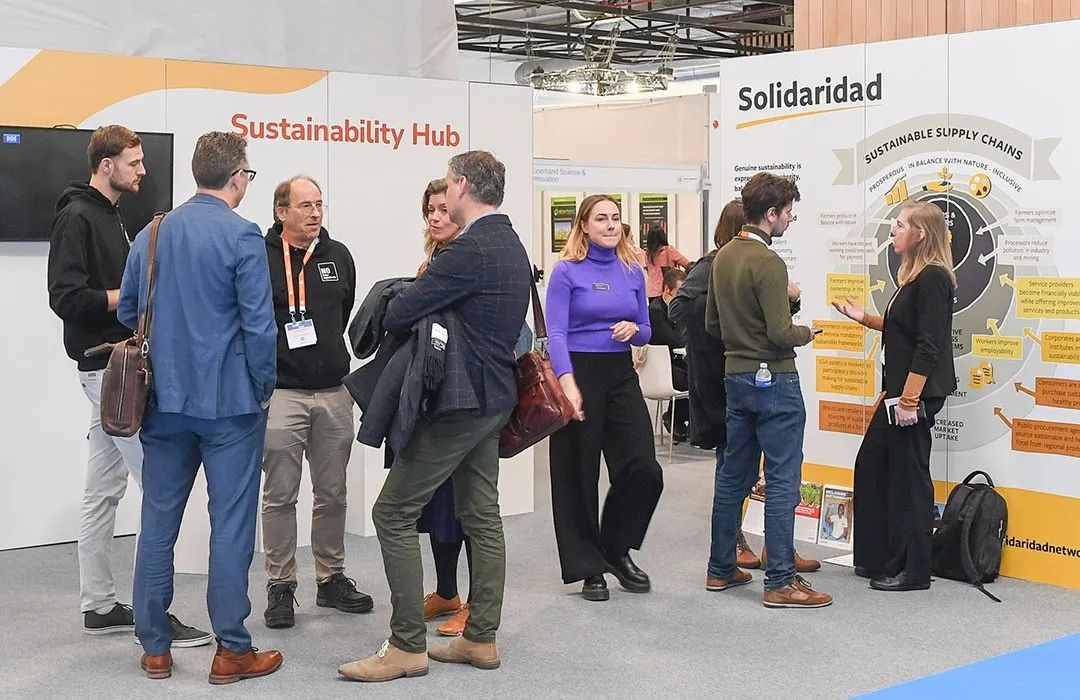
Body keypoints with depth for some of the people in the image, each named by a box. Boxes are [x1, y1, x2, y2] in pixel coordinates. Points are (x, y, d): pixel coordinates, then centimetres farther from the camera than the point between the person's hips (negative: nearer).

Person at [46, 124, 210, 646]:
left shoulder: (109, 217, 17)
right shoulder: (76, 217, -12)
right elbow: (66, 298, -21)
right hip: (108, 367, -10)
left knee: (104, 489, 12)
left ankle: (99, 606, 18)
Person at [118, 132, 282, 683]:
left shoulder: (151, 234, 7)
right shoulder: (241, 236, -12)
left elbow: (127, 312, 14)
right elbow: (258, 324, -14)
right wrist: (263, 388, -1)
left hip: (164, 400, 5)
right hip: (229, 401, -5)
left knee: (158, 524, 11)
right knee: (230, 527, 2)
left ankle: (154, 648, 19)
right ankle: (231, 651, 7)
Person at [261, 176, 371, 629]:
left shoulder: (338, 256, 11)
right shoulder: (259, 258, -5)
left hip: (333, 392, 5)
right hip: (281, 393, -4)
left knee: (332, 494, 11)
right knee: (280, 496, 1)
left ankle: (331, 579, 22)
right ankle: (280, 586, 10)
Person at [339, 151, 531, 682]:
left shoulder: (470, 250, -20)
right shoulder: (513, 246, 12)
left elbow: (397, 315, -22)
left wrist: (394, 308, 2)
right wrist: (426, 296, 11)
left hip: (457, 405, -10)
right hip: (494, 399, 10)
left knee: (393, 513, -5)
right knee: (481, 516, 13)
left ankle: (407, 647, -2)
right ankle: (481, 639, 19)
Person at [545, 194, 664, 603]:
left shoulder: (633, 272, 9)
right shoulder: (567, 271, -5)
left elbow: (646, 332, 16)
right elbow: (556, 333, -13)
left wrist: (633, 330, -8)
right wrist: (567, 383, -27)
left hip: (621, 374, 5)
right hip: (579, 373, -4)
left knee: (644, 471, -3)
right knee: (579, 474, 2)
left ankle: (616, 550, 20)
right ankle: (589, 568, 15)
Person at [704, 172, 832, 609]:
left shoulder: (723, 257, 8)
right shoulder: (767, 263, -18)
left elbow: (712, 323, 16)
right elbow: (781, 334, -22)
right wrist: (805, 333, -2)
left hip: (736, 376, 9)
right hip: (773, 380, -9)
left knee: (734, 475, 15)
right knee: (782, 481, -4)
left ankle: (721, 569, 22)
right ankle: (780, 582, -2)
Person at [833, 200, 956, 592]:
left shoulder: (932, 279, -17)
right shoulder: (915, 278, 14)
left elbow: (929, 346, -22)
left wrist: (909, 399, -23)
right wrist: (864, 318, 18)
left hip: (917, 393, -10)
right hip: (898, 388, 10)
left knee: (908, 475, -2)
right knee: (871, 465, 14)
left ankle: (912, 571, 9)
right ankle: (877, 558, 23)